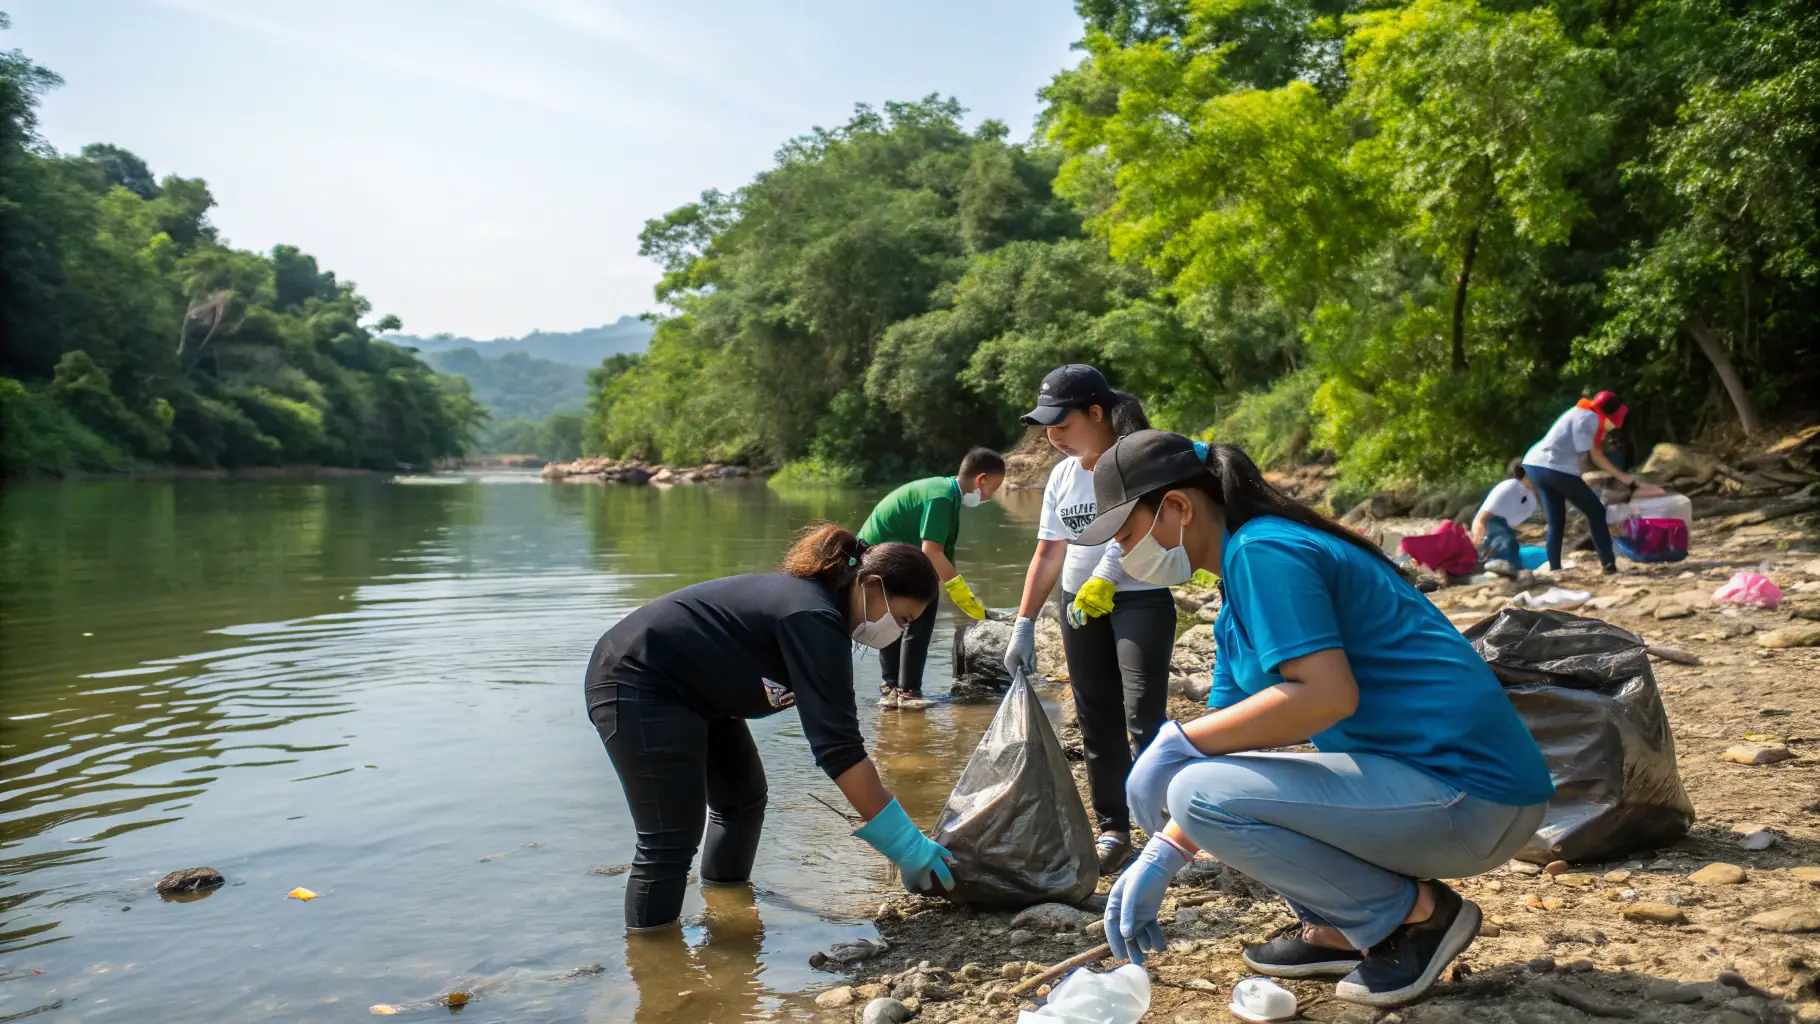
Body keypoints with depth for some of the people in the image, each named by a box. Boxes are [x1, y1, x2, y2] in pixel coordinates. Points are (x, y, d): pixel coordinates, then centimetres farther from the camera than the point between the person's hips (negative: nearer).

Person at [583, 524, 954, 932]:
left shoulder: (814, 597, 3)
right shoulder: (814, 621, -26)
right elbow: (840, 749, -29)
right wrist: (908, 846, -25)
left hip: (690, 686, 11)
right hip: (637, 687, -11)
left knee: (742, 799, 15)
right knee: (671, 840, -12)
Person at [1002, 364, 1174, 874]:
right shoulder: (1063, 475, 9)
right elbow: (1048, 553, 12)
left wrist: (1107, 577, -37)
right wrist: (1024, 624, 9)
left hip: (1141, 600, -7)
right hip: (1080, 605, 7)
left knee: (1142, 719, -14)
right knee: (1097, 722, 10)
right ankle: (1113, 830, 20)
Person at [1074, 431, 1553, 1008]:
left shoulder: (1261, 551, -15)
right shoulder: (1240, 589, 16)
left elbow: (1328, 694, -26)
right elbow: (1229, 737, 16)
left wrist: (1177, 743, -20)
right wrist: (1159, 858, 12)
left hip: (1473, 796, -10)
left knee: (1195, 789, -20)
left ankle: (1418, 914, -4)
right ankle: (1340, 931, 14)